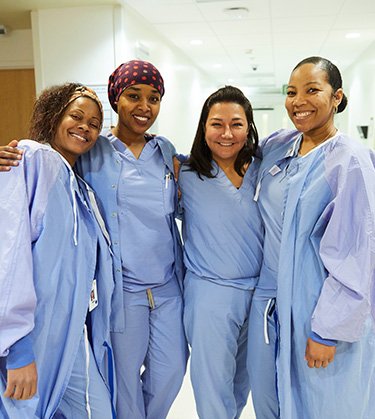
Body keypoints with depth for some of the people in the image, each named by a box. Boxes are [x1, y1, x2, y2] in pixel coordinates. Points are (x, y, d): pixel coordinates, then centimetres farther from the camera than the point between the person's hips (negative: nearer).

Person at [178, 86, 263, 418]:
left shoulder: (261, 172, 1)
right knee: (213, 386, 9)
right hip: (210, 294, -4)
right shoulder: (187, 176, -9)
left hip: (258, 292, 4)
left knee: (243, 381, 22)